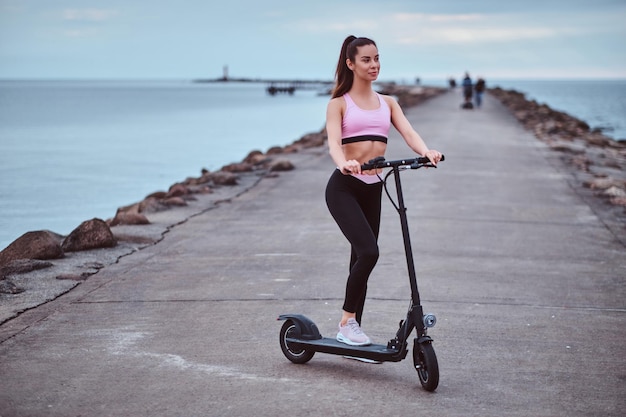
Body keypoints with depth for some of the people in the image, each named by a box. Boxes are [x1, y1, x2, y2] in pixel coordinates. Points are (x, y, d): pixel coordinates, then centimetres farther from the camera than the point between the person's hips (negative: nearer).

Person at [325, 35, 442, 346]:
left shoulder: (387, 103, 15)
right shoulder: (339, 104, 3)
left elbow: (408, 132, -2)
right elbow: (334, 143, -15)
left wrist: (425, 151, -25)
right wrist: (344, 163, -38)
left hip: (372, 189, 5)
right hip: (344, 187, -5)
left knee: (360, 259, 9)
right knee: (368, 251, -22)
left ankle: (351, 332, 19)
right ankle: (347, 320, -6)